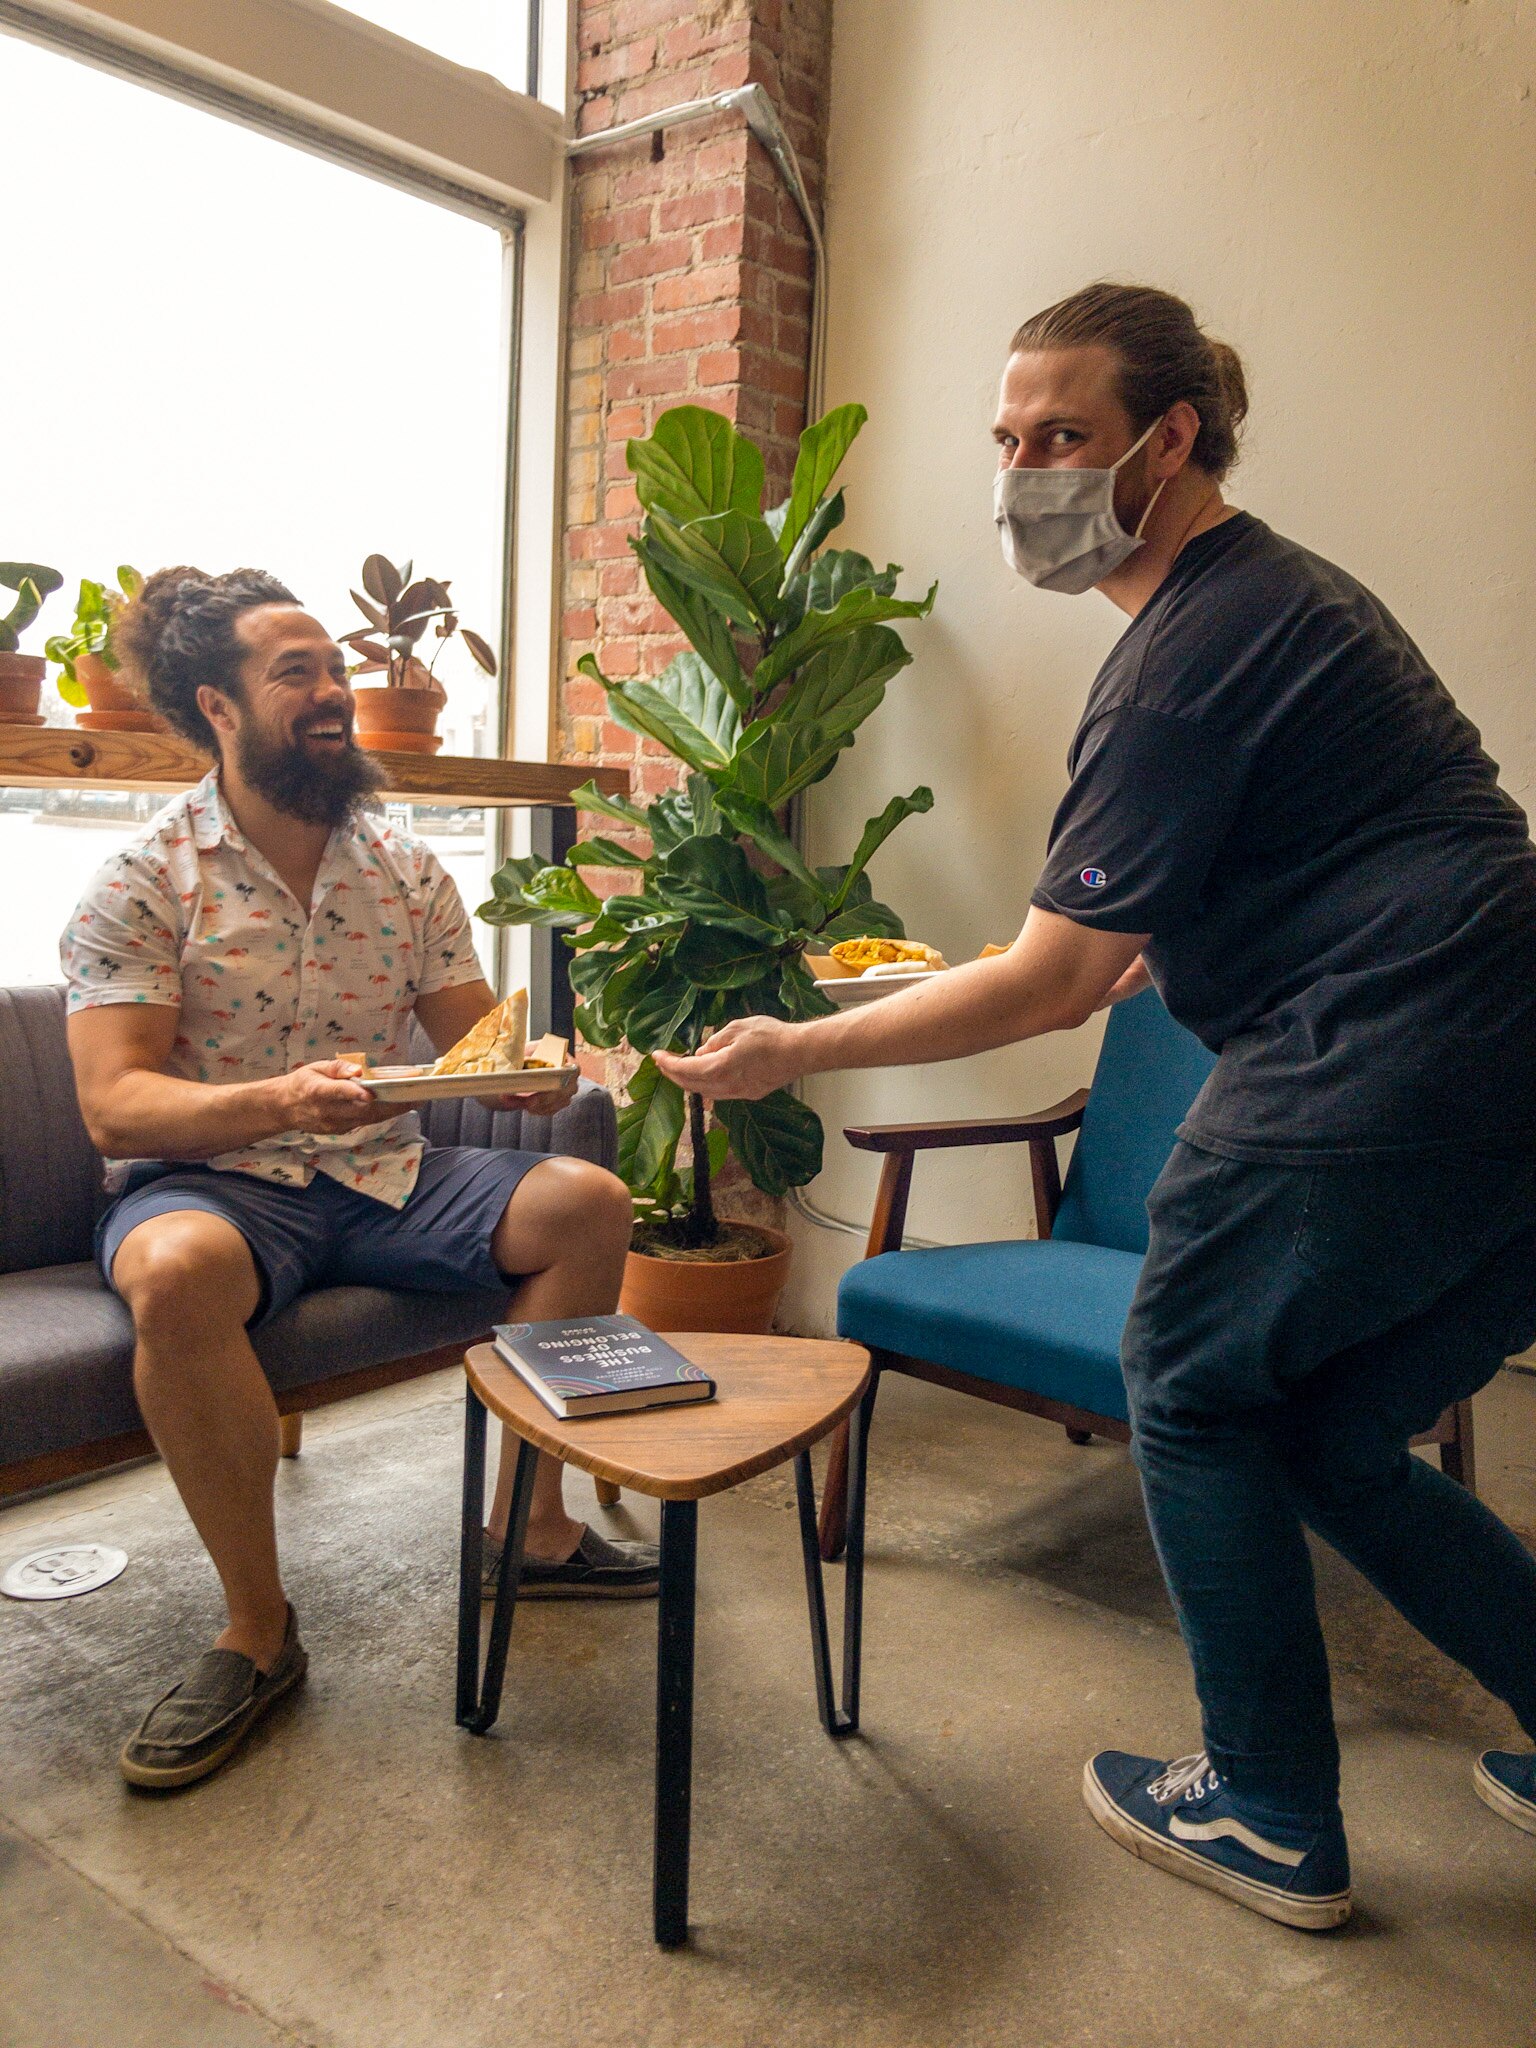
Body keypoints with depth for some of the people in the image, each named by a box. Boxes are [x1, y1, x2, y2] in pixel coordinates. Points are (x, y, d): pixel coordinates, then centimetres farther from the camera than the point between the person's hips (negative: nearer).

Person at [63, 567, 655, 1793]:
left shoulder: (407, 870, 7)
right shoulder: (145, 883, -7)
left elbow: (477, 1039, 9)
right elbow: (114, 1104, -15)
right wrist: (277, 1102, -33)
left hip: (385, 1176, 5)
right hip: (210, 1178, -4)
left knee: (589, 1201, -12)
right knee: (176, 1269, -38)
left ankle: (529, 1523, 5)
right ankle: (261, 1630, -17)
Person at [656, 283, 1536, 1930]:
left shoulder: (1190, 654, -14)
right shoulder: (1281, 588, 18)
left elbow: (1045, 985, -16)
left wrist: (795, 1051, -8)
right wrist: (1151, 942, 23)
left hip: (1381, 1082, -10)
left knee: (1193, 1383, 10)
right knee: (1333, 1439, 20)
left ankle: (1269, 1819, 23)